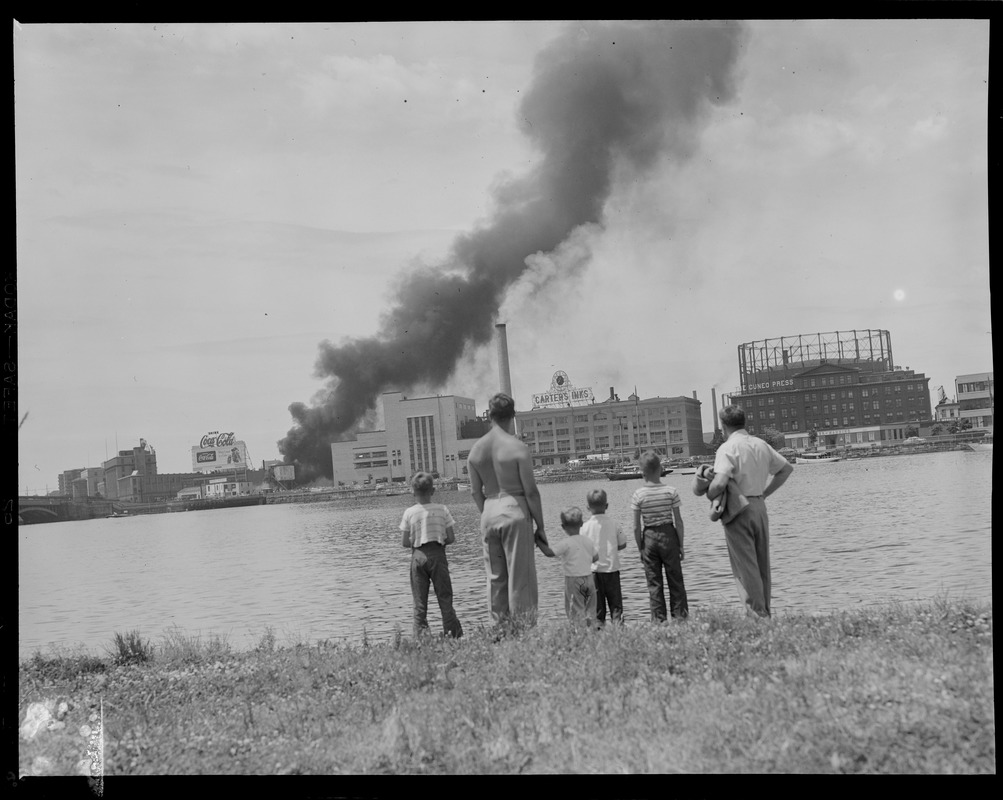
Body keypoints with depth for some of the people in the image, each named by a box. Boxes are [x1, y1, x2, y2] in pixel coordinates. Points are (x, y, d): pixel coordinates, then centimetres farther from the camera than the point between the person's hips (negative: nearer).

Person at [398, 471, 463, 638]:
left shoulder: (409, 513, -4)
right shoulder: (442, 510, -3)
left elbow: (404, 542, -3)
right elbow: (451, 538, -2)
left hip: (418, 556, 0)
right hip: (438, 555, 0)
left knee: (420, 600, 6)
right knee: (444, 597, 7)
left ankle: (421, 635, 2)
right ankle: (453, 632, 6)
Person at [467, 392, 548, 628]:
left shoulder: (476, 449, 4)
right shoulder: (518, 448, -11)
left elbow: (475, 491, 9)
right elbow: (531, 491, -10)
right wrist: (540, 526, -3)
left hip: (489, 513, 5)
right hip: (515, 511, -5)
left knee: (496, 579, 13)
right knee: (521, 578, 0)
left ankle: (500, 629, 16)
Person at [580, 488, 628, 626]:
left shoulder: (585, 527, -6)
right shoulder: (615, 524, -4)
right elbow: (623, 544, 5)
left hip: (593, 569, 0)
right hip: (612, 568, 0)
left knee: (597, 605, 7)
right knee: (615, 602, 8)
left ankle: (598, 625, 3)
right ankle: (618, 624, 0)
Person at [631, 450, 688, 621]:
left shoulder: (638, 495, -9)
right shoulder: (671, 492, -7)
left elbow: (636, 527, -6)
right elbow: (678, 522, -5)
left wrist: (640, 549, 4)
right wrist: (681, 545, 4)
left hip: (649, 537, 0)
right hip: (668, 536, 0)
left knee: (654, 584, 8)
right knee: (675, 581, 11)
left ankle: (658, 620, 9)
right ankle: (680, 617, 13)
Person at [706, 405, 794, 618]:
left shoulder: (727, 448, -13)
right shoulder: (760, 444, 9)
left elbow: (720, 483, -26)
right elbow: (787, 468, 20)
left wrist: (709, 495, -6)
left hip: (738, 511, -7)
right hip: (759, 507, 7)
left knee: (745, 566, -3)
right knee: (762, 565, 14)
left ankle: (757, 614, -4)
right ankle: (765, 613, 19)